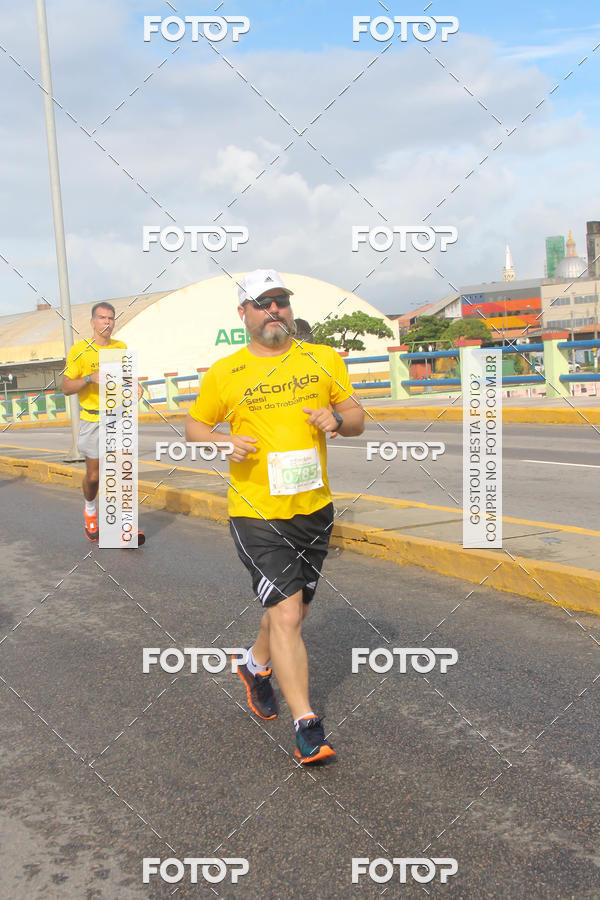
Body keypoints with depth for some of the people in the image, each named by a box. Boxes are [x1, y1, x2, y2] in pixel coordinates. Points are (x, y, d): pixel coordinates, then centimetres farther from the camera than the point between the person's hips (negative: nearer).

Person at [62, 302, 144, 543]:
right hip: (93, 421, -2)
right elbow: (66, 387, -4)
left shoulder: (122, 348, 8)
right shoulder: (79, 350, -4)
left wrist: (134, 386, 3)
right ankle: (89, 510, 37)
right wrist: (90, 378, -20)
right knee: (93, 475, 7)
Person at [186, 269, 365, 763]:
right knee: (286, 614, -12)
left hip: (314, 507, 4)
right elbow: (194, 424, 10)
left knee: (293, 609, 19)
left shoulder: (323, 359, 6)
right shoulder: (224, 373, -1)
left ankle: (256, 665, 49)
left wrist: (338, 418, -12)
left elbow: (358, 417, 11)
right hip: (256, 511, -4)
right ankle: (307, 726, -3)